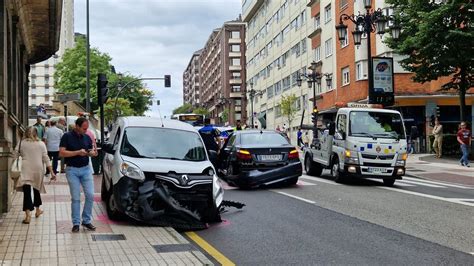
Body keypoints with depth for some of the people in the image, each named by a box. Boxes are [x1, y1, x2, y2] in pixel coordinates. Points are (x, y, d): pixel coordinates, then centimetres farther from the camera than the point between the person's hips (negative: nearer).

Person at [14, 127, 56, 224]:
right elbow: (46, 158, 0)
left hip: (26, 170, -2)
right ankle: (37, 210, 35)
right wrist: (52, 172, 1)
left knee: (26, 191, -5)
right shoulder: (41, 144, 1)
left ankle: (28, 214, -18)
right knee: (37, 188, 21)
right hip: (38, 169, 2)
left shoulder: (21, 143, 0)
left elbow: (15, 155, -2)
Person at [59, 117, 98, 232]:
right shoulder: (67, 136, -5)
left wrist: (93, 153, -9)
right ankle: (76, 223, 9)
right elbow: (62, 153, -12)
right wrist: (78, 152, -19)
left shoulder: (87, 137, 8)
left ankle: (87, 220, 12)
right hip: (72, 170, -4)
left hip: (86, 169, 4)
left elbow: (91, 151, 16)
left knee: (90, 195, -2)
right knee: (75, 198, -1)